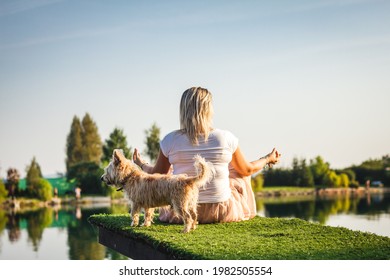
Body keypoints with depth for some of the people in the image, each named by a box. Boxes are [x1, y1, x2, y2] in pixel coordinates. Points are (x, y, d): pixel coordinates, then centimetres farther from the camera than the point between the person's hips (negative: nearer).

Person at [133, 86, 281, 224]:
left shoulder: (170, 140, -11)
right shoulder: (225, 138, -11)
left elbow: (157, 175, 5)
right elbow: (247, 170, 4)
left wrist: (142, 165, 28)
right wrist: (268, 159, 24)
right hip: (222, 213, 0)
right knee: (239, 172, 28)